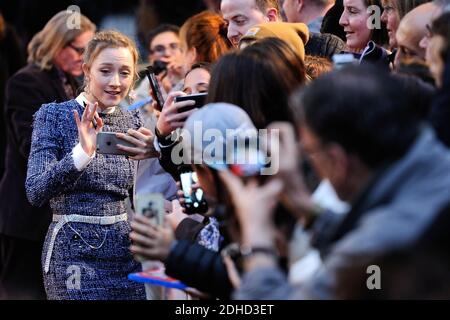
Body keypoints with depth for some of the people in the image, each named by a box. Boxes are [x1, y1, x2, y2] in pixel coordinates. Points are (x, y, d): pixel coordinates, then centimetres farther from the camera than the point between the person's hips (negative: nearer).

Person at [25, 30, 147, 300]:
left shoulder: (132, 122, 8)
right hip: (76, 251, -5)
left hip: (125, 252, 5)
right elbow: (36, 192, -18)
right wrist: (81, 153, -31)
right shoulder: (54, 116, -7)